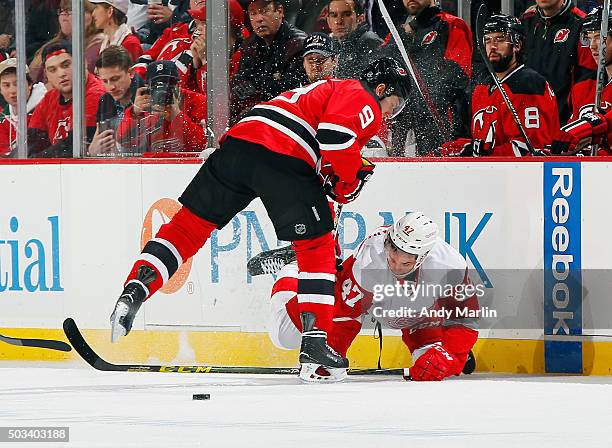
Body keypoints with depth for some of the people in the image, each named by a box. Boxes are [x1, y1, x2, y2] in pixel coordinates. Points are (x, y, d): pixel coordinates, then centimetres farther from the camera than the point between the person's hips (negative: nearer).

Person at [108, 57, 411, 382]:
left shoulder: (330, 89, 38)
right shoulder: (364, 101, 9)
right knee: (317, 247, 5)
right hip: (283, 157, -7)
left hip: (239, 138, 7)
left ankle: (132, 294, -6)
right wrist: (347, 183, 2)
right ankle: (314, 343, -3)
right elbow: (335, 132, -12)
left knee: (189, 225, 10)